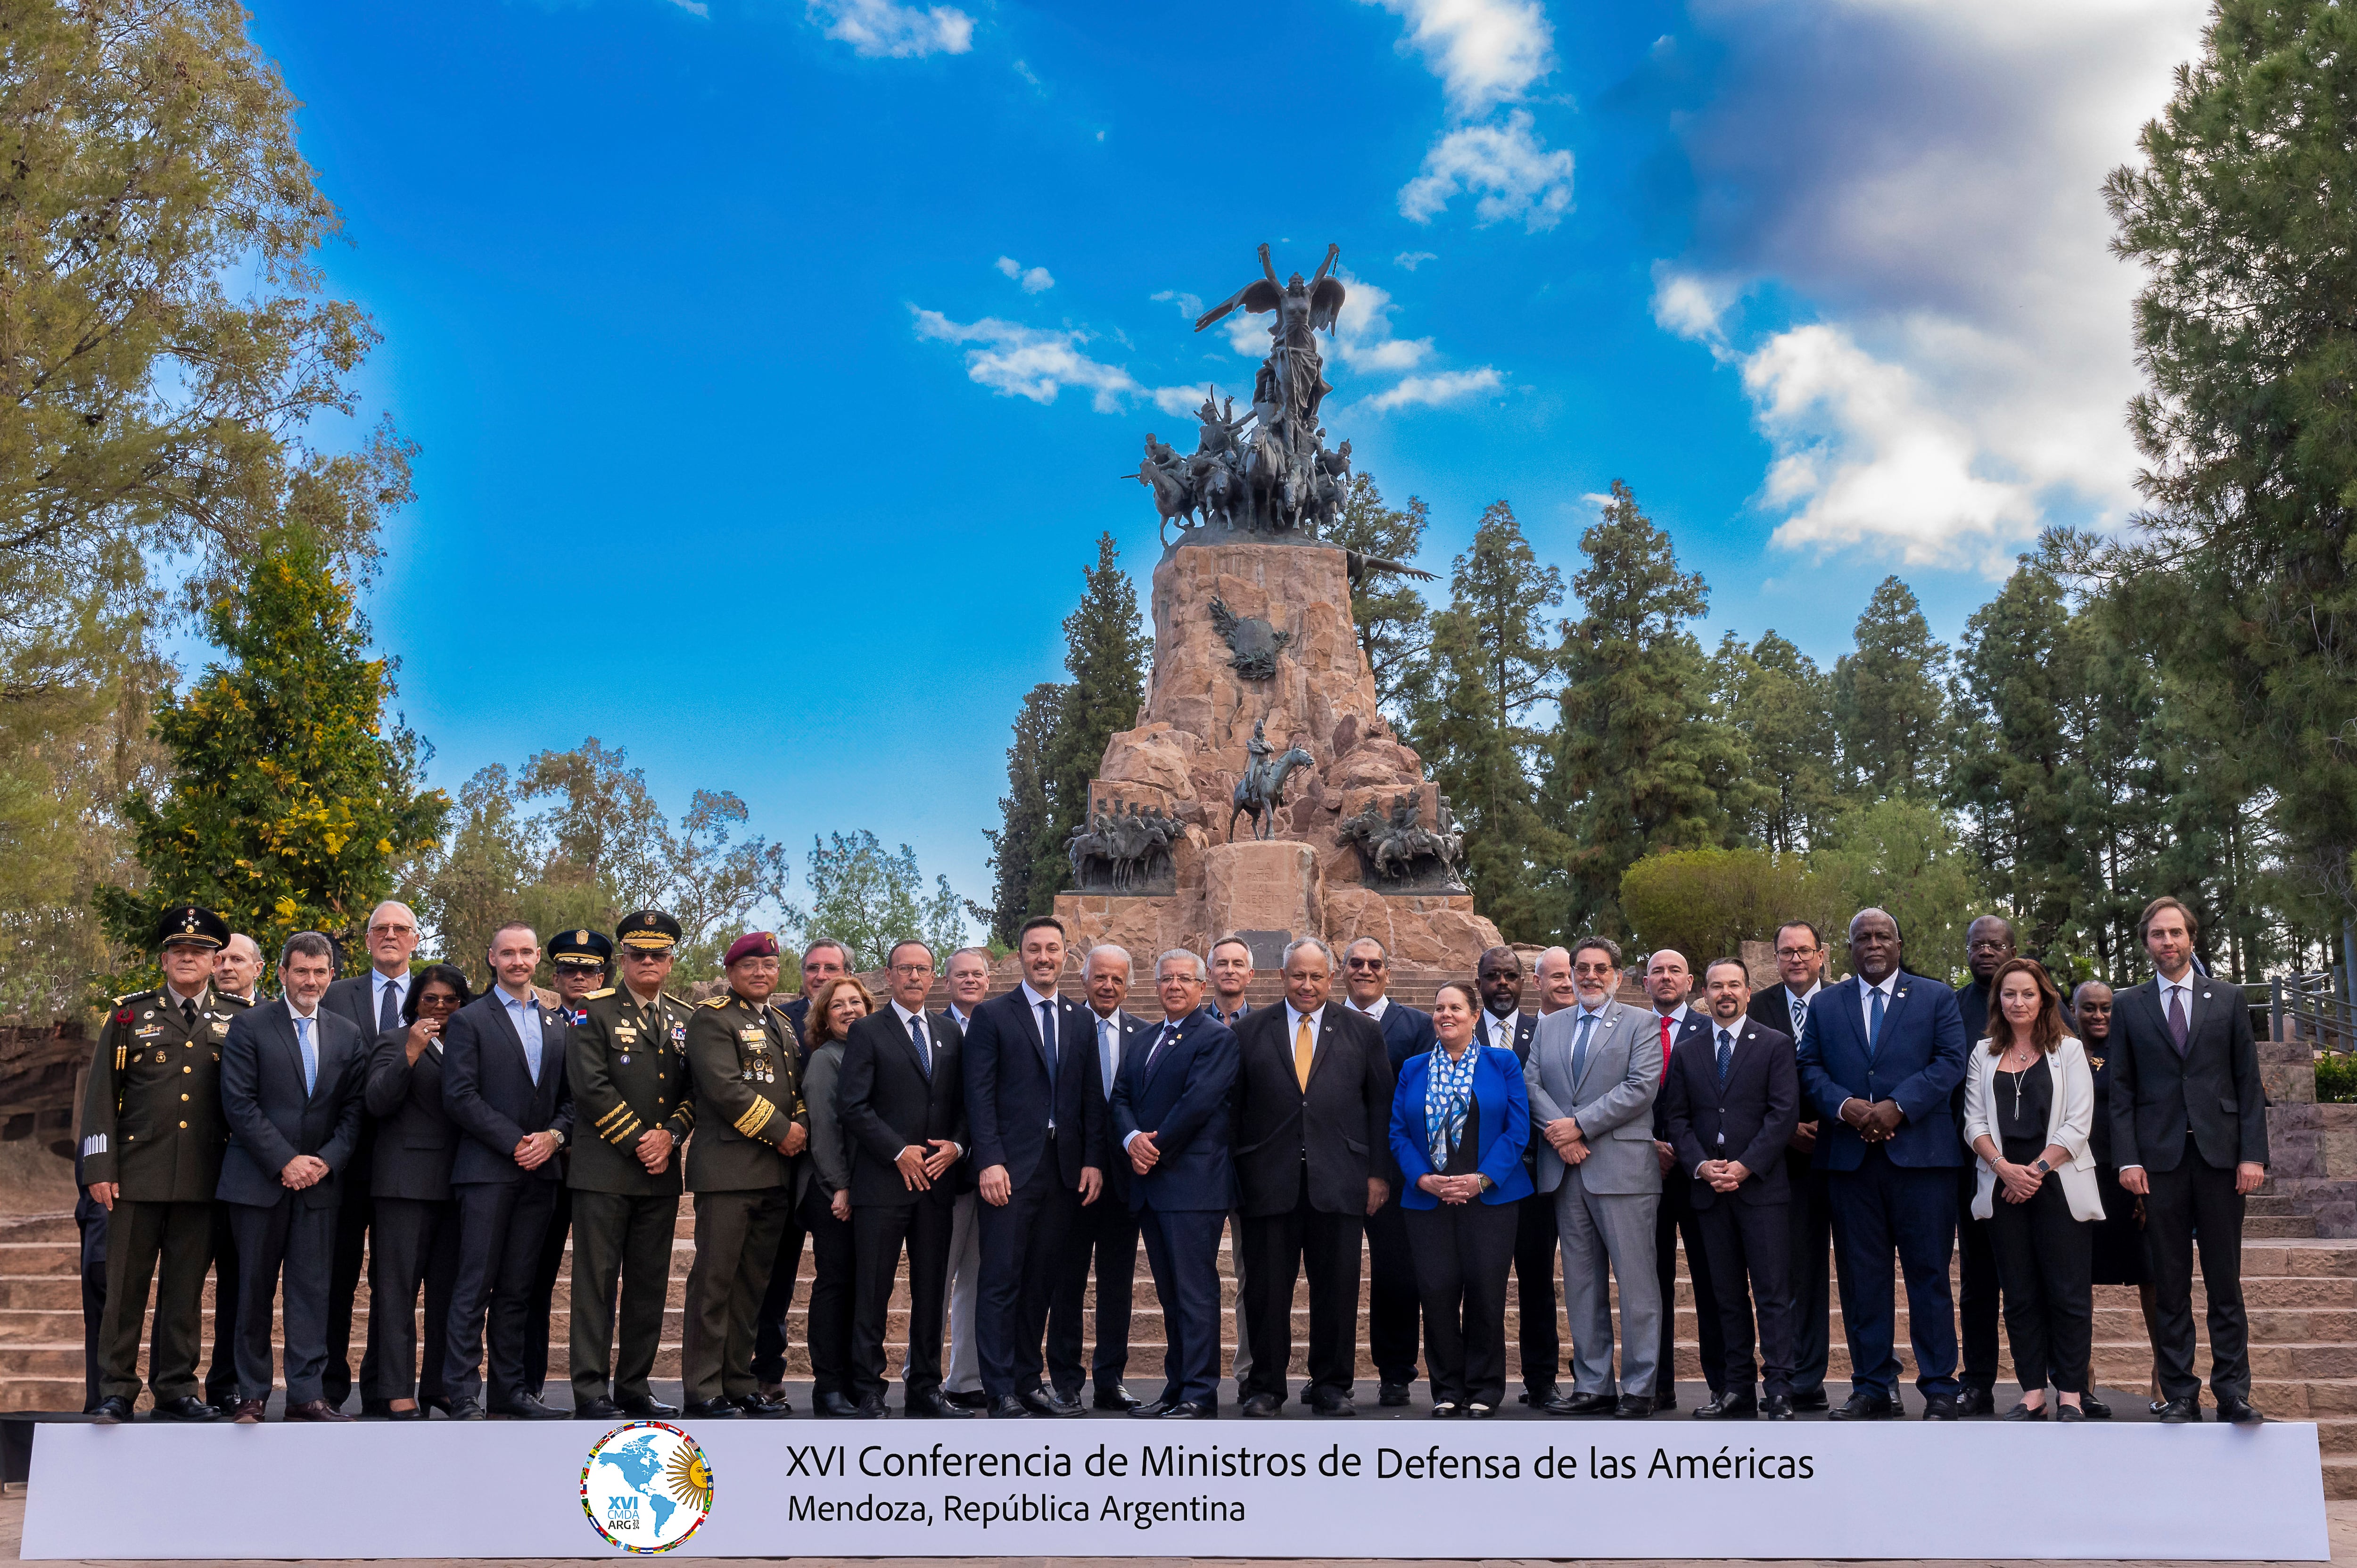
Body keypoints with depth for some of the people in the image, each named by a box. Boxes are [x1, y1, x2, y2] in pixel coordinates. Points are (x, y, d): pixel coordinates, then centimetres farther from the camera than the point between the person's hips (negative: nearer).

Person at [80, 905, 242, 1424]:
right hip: (137, 1175, -1)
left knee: (186, 1290, 6)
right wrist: (99, 1168, -3)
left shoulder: (238, 1022, 10)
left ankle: (177, 1389, 14)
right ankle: (116, 1392, 10)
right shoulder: (130, 1014, 7)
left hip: (203, 1181, 1)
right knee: (125, 1287, 2)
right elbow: (100, 1095, 4)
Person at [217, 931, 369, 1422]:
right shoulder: (249, 1027, 0)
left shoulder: (348, 1035, 11)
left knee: (312, 1289, 1)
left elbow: (353, 1110, 8)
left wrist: (327, 1161, -7)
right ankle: (251, 1395, 12)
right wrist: (285, 1161, -13)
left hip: (319, 1180, 3)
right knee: (254, 1290, 4)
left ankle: (307, 1394, 5)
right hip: (258, 1179, -2)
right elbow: (239, 1104, -7)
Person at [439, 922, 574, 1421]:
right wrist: (516, 1143, -12)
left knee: (517, 1288, 8)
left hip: (539, 1173, 5)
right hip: (487, 1170, -4)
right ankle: (462, 1396, -1)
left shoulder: (559, 1024, 17)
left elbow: (571, 1096, 16)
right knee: (475, 1286, -5)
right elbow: (459, 1097, -7)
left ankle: (510, 1389, 13)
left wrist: (554, 1136, -5)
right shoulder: (469, 1020, 1)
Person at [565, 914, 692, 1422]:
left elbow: (696, 1090, 11)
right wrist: (638, 1142, -11)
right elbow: (591, 1086, -10)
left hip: (662, 1171, 5)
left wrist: (670, 1136, -6)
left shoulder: (686, 1019, 14)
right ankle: (591, 1392, 2)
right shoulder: (594, 1010, -1)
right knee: (597, 1281, -3)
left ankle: (635, 1386, 14)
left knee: (650, 1284, 7)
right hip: (604, 1168, -5)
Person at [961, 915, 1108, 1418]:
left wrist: (1094, 1161, 2)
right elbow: (979, 1094, -4)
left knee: (1043, 1281, 9)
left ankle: (1030, 1380, 18)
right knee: (1002, 1281, -3)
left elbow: (1092, 1096, 12)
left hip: (1066, 1170, 4)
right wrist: (990, 1161, -13)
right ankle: (1001, 1391, 1)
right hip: (1012, 1168, -4)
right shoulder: (992, 1015, 2)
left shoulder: (1081, 1019, 14)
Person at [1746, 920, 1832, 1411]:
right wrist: (1788, 1129, -6)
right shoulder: (1758, 1008, 8)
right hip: (1790, 1152, 1)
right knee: (1799, 1267, 3)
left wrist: (1828, 1123, -9)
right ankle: (1804, 1379, 7)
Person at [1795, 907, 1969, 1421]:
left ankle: (1939, 1389, 7)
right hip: (1850, 1158, 2)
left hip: (1919, 1153, -2)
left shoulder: (1936, 998, 9)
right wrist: (1843, 1105, -11)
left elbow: (1951, 1061, -2)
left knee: (1929, 1274, 0)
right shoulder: (1825, 1004, 15)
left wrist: (1899, 1106, -14)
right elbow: (1810, 1068, 8)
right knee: (1862, 1277, 4)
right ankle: (1873, 1388, 11)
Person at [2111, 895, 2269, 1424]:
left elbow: (2248, 1082, 6)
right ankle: (2179, 1394, 7)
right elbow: (2122, 1090, 6)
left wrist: (2253, 1154, -3)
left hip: (2220, 1154, 0)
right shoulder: (2129, 1007, 9)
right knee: (2169, 1285, 2)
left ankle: (2233, 1391, 8)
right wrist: (2128, 1159, -4)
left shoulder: (2228, 1000, 9)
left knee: (2225, 1280, 2)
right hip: (2160, 1157, 0)